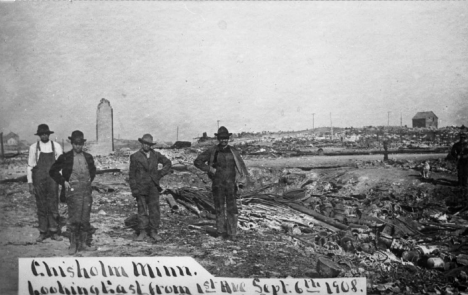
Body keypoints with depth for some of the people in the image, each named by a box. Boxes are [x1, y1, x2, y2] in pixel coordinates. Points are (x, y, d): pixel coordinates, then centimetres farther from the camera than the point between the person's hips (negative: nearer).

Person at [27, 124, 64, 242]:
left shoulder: (56, 147, 2)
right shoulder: (33, 148, 2)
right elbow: (30, 166, 4)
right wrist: (30, 183, 0)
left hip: (52, 180, 0)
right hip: (39, 181, 0)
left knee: (53, 206, 0)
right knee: (41, 207, 6)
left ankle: (54, 232, 9)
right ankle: (43, 232, 14)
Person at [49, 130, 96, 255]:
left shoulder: (88, 157, 10)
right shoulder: (65, 157, -1)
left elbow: (93, 170, 28)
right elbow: (53, 171, 5)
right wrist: (63, 182, -2)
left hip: (86, 190, 4)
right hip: (73, 190, -4)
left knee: (85, 218, 6)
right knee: (74, 218, -6)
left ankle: (83, 244, 14)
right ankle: (73, 244, 3)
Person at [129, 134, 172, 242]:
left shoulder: (156, 155, 6)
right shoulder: (135, 157, -2)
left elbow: (168, 163, 17)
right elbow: (132, 174, -2)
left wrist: (160, 174, 3)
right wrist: (134, 189, -8)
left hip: (153, 187, 2)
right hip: (141, 188, -2)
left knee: (154, 210, 0)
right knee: (142, 210, 3)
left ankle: (153, 232, 9)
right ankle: (142, 232, 12)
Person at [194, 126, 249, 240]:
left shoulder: (233, 151, 5)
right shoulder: (212, 151, -1)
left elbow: (241, 166, 7)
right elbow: (197, 162, 1)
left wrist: (244, 179, -6)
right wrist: (210, 169, -8)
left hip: (230, 184, 1)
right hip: (218, 184, -1)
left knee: (232, 208, -5)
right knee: (220, 208, 4)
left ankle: (232, 234, 0)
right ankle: (221, 231, 16)